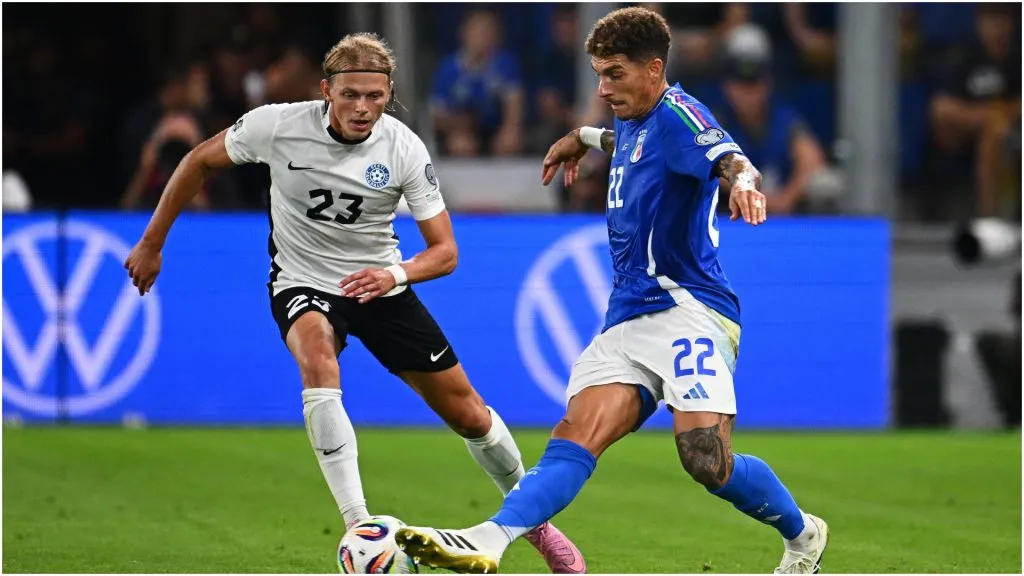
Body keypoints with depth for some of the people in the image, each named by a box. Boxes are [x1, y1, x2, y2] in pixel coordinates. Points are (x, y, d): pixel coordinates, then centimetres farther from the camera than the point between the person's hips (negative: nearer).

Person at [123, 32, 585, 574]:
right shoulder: (279, 125, -20)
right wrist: (150, 245, 2)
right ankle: (359, 528, -37)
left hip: (380, 285, 2)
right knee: (319, 362, -37)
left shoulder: (404, 149, -17)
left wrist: (397, 274, -33)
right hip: (302, 283, -2)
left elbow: (445, 251, -11)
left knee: (467, 413, 5)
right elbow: (200, 160, -2)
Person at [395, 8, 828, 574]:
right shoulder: (633, 124, 19)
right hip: (626, 323, 8)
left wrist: (744, 181, -49)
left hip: (689, 309, -8)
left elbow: (729, 158, -29)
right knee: (576, 438, -14)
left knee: (707, 461, -20)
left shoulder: (677, 114, -8)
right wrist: (584, 138, 51)